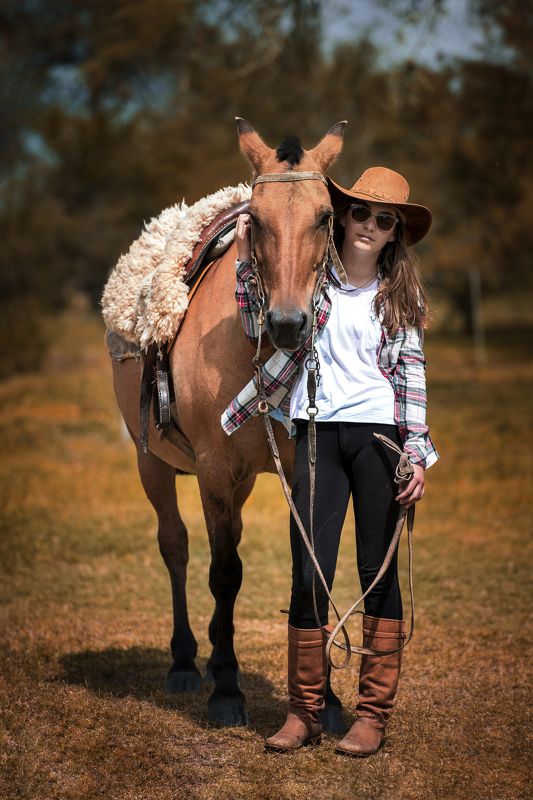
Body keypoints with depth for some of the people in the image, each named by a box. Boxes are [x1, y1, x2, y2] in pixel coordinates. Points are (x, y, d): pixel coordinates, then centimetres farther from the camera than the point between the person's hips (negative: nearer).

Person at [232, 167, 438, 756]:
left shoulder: (399, 294, 8)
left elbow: (412, 375, 4)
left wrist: (417, 454, -3)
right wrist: (245, 254, -1)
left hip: (379, 437, -1)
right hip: (318, 436, 1)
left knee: (379, 571, 3)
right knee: (309, 572, -1)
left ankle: (374, 712, 11)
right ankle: (304, 711, 10)